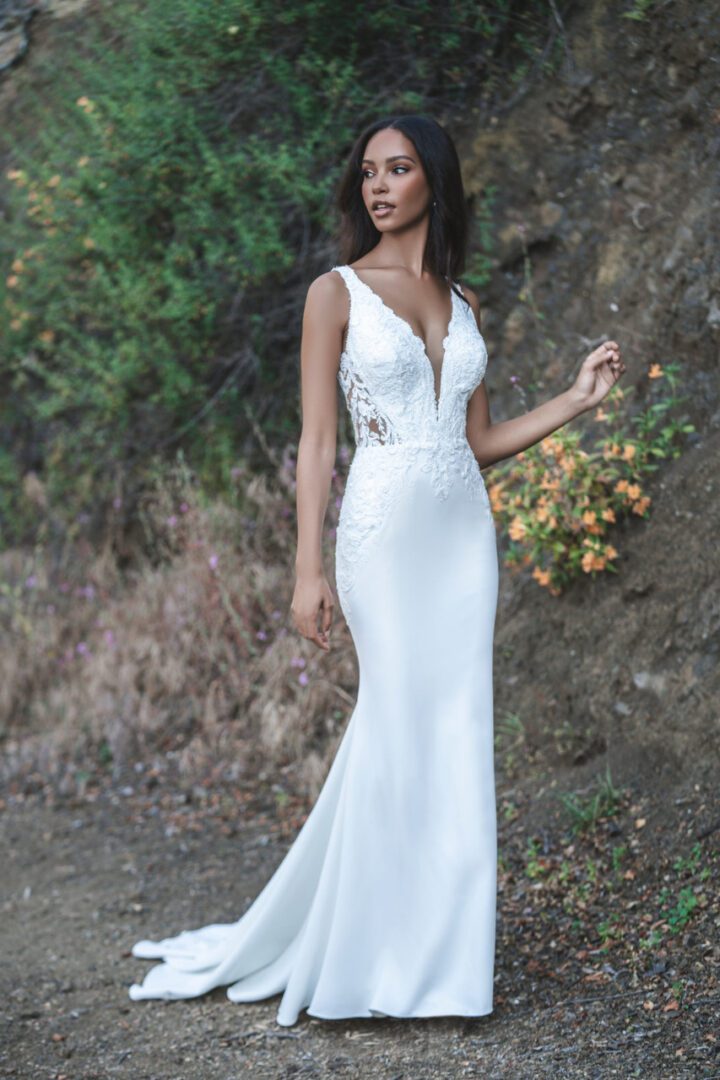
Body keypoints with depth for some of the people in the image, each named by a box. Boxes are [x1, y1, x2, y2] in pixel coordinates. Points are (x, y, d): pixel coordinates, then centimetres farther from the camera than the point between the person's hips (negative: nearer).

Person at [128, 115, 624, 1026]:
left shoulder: (463, 302, 13)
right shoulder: (337, 292, -1)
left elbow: (478, 441, 15)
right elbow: (316, 442, -6)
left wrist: (578, 398, 7)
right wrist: (309, 569, -13)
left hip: (464, 530, 5)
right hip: (385, 528, -5)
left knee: (450, 732, 4)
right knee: (403, 724, -5)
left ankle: (434, 950, 13)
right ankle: (388, 959, 7)